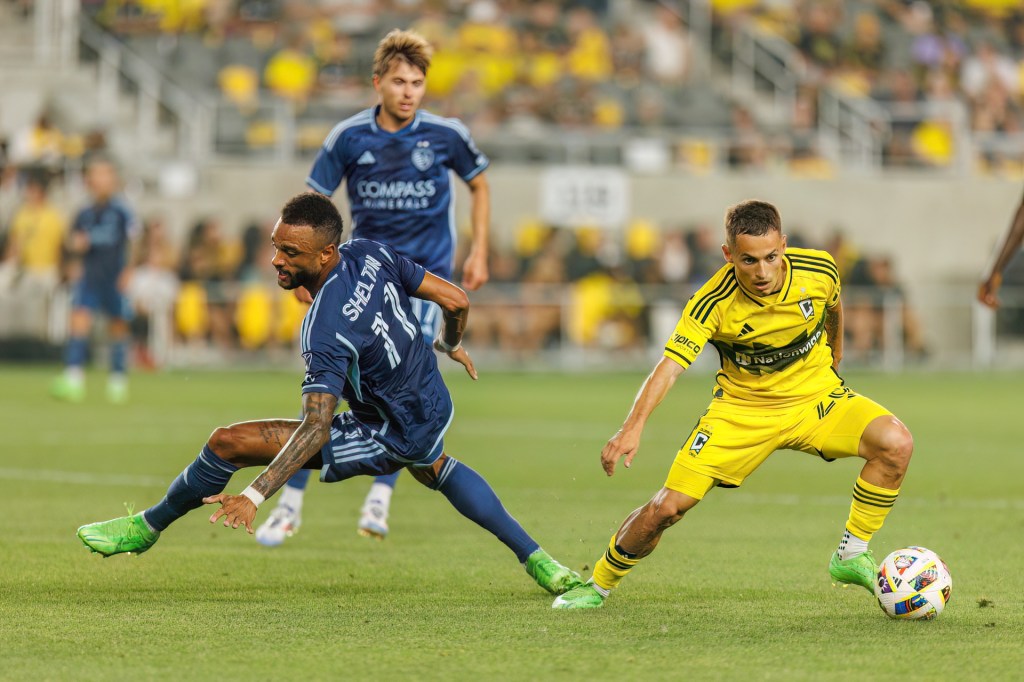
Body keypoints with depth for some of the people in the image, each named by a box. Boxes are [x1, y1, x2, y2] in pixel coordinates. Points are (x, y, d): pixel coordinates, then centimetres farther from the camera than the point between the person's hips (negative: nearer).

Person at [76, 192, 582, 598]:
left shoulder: (326, 331, -32)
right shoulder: (370, 254, -11)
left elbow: (316, 429, -37)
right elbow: (455, 300, -2)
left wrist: (254, 496, -42)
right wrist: (451, 346, 21)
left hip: (389, 438, -8)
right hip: (435, 405, 8)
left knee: (228, 442, -10)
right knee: (432, 467, 46)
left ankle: (146, 527, 11)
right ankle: (535, 558, 44)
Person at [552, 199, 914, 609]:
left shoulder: (819, 271, -17)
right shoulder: (714, 302, -25)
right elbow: (670, 366, -33)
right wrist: (634, 427, -49)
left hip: (813, 398, 2)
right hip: (740, 408, -2)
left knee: (896, 444, -24)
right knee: (667, 508, -10)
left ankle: (852, 556, -6)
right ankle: (599, 584, 17)